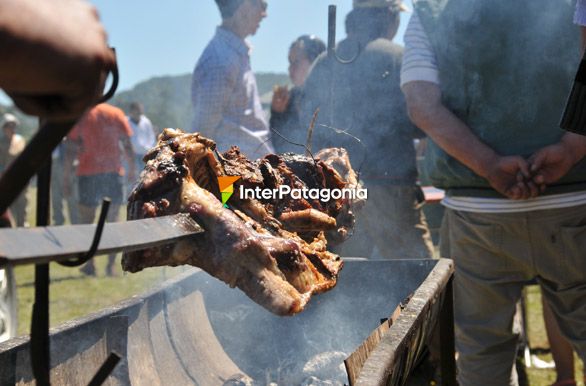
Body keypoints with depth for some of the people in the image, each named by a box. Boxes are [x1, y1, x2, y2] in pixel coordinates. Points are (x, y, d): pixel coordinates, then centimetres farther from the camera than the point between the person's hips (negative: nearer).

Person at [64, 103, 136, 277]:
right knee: (113, 220, 7)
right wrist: (132, 170, 12)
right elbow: (127, 145, 5)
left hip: (88, 173, -2)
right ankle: (111, 265, 4)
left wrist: (66, 177, 0)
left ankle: (89, 264, 5)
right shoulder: (117, 113, 6)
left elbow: (70, 148, -3)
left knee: (87, 220, 7)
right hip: (114, 172, 2)